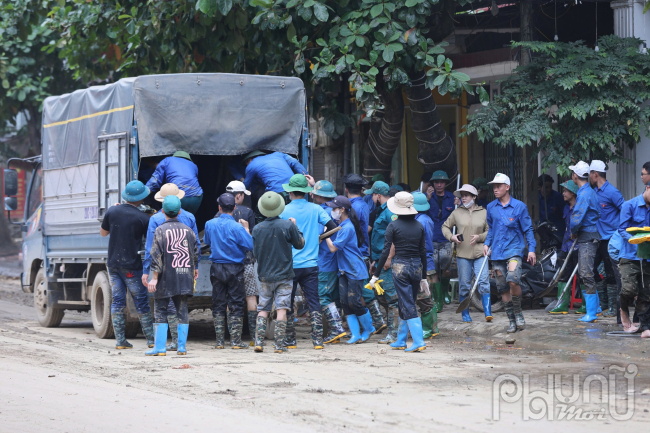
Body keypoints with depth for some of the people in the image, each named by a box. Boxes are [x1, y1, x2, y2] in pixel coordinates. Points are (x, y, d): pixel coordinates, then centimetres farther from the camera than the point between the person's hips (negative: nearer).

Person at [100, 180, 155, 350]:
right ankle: (151, 339, 6)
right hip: (131, 265, -4)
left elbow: (103, 233, 15)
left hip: (113, 264, 4)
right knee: (141, 302, 3)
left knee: (117, 301, 8)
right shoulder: (143, 218, -11)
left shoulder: (112, 211, -1)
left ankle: (120, 339, 6)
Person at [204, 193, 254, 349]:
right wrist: (246, 229, -2)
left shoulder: (210, 224, -1)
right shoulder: (237, 227, -14)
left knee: (218, 305, 9)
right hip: (235, 269, -3)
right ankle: (236, 340, 0)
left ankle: (219, 341, 7)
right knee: (236, 305, 3)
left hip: (217, 268, 3)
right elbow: (250, 245, -15)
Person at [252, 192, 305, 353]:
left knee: (263, 309, 10)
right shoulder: (288, 225, -10)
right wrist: (295, 227, 17)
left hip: (265, 276, 2)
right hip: (284, 276, -2)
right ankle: (279, 344, -5)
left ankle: (259, 342, 0)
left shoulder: (257, 229, -3)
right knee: (281, 310, -1)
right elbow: (300, 244, 4)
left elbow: (255, 253, 4)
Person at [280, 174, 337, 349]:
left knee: (287, 304, 9)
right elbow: (333, 227, -3)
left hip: (289, 264, -2)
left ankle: (290, 341, 11)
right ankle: (318, 340, -5)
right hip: (310, 265, 2)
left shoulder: (284, 211, -4)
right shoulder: (315, 209, 1)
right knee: (314, 303, 3)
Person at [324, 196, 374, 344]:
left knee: (353, 302, -9)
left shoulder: (347, 228, -18)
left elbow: (333, 248, -19)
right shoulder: (342, 226, 12)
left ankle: (368, 329, 12)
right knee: (345, 302, -1)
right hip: (344, 271, 9)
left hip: (355, 271, -9)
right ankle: (355, 335, 1)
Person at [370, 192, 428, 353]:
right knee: (406, 305, 16)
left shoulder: (393, 226, -7)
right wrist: (424, 277, 16)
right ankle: (400, 341, 24)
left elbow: (385, 252, -9)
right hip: (417, 267, 5)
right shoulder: (419, 226, 6)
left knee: (408, 306, -4)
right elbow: (423, 252, 9)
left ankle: (419, 342, -13)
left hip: (400, 266, -5)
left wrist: (376, 275, -4)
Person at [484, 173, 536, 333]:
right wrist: (487, 243, 8)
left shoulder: (519, 206, -2)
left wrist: (531, 249, -3)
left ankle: (518, 312, -5)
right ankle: (512, 321, 14)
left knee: (513, 280, -25)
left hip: (514, 249, -4)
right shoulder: (491, 207, 9)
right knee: (503, 288, 4)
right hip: (497, 253, 5)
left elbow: (528, 229, 3)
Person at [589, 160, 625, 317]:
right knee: (591, 268, 9)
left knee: (610, 273, -4)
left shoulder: (611, 192, -13)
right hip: (599, 238, 9)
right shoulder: (595, 192, 12)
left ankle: (613, 307, 3)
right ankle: (604, 303, 19)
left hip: (611, 238, -9)